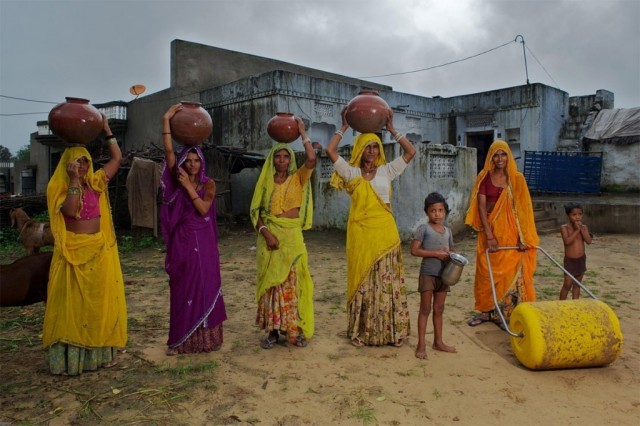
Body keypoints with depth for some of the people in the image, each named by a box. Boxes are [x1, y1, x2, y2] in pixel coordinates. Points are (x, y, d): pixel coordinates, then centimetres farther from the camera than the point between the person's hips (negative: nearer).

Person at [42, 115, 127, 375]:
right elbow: (71, 211, -21)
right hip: (73, 253, -4)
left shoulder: (95, 183, 8)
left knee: (101, 300, 7)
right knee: (72, 302, -2)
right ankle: (70, 356, 2)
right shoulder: (58, 187, -3)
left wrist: (106, 129, 9)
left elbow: (117, 158, 9)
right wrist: (74, 180, -20)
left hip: (100, 251, 4)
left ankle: (101, 352, 16)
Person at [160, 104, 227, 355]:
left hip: (203, 242, 0)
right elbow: (168, 151, -9)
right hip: (182, 241, 0)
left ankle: (206, 338, 14)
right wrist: (166, 120, -13)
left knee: (205, 288, 4)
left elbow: (203, 208, -13)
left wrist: (188, 186, -15)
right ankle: (180, 341, 13)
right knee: (182, 290, 4)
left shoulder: (208, 183, 2)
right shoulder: (177, 180, 2)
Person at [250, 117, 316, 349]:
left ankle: (295, 330, 7)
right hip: (270, 236, 1)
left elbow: (311, 160, -12)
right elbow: (256, 211, 3)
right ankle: (272, 330, 9)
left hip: (293, 236, -1)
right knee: (271, 281, 2)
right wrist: (265, 232, -13)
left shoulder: (297, 178, 5)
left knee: (293, 282, 0)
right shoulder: (265, 181, 8)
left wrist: (302, 133, -6)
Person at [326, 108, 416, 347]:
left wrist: (392, 130, 5)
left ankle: (391, 331, 14)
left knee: (387, 282, 4)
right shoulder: (351, 172, 4)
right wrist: (344, 127, 2)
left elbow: (411, 152, 5)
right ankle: (361, 332, 14)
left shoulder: (387, 171, 9)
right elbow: (330, 151, -6)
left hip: (385, 233, 1)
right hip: (361, 233, -1)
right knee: (362, 282, 4)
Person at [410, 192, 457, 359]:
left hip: (443, 274, 6)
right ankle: (421, 345, 5)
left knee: (439, 309, 14)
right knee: (425, 309, -1)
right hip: (428, 274, -5)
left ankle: (438, 342, 26)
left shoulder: (448, 231, 10)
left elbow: (451, 250, 19)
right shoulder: (423, 229, -8)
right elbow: (414, 250, -14)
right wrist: (436, 253, -20)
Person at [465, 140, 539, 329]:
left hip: (510, 231, 0)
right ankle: (486, 311, 20)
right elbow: (481, 206, -6)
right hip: (489, 229, 1)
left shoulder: (516, 178, 0)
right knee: (486, 271, 6)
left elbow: (523, 209, -2)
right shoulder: (484, 178, 0)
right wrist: (489, 235, -14)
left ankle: (506, 313, 15)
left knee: (509, 271, 3)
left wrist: (523, 237, -9)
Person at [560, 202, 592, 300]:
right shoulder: (564, 227, -11)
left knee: (577, 285, 12)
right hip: (570, 260, -4)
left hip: (581, 259, 4)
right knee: (567, 285, -2)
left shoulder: (584, 227, 1)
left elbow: (589, 241, -11)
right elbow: (567, 241, -24)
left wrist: (581, 229, -18)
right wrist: (576, 230, -22)